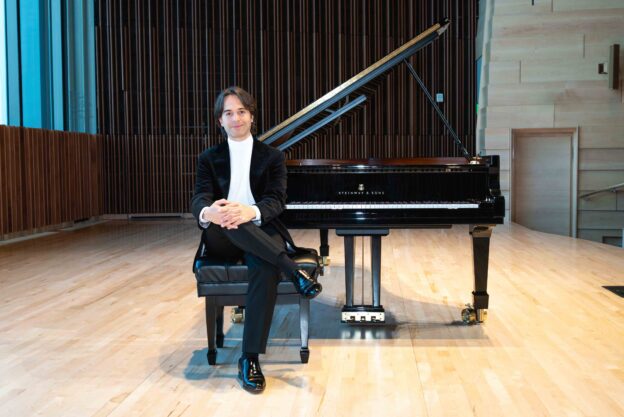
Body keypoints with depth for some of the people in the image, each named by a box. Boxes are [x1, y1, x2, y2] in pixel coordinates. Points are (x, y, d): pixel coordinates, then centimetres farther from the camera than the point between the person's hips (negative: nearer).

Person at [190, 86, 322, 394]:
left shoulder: (272, 157, 9)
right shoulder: (209, 158, 11)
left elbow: (277, 200, -7)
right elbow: (199, 198, -7)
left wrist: (251, 212, -32)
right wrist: (208, 212, -35)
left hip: (260, 233, -1)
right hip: (222, 239, 1)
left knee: (266, 269, -37)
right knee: (228, 220, -37)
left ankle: (250, 359, -31)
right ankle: (294, 271, -34)